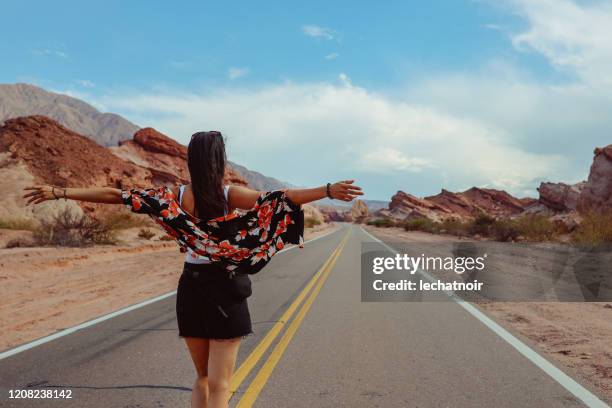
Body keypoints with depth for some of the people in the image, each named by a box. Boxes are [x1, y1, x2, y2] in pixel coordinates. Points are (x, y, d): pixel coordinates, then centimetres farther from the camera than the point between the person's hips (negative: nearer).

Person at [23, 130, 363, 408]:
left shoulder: (175, 196, -2)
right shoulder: (231, 195, -11)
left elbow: (115, 195, -1)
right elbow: (281, 198, -23)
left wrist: (59, 192, 4)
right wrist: (328, 191, -28)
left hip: (191, 290, 4)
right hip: (226, 291, -4)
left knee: (203, 377, 21)